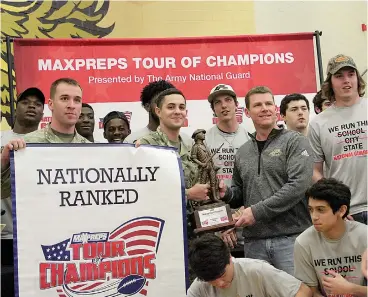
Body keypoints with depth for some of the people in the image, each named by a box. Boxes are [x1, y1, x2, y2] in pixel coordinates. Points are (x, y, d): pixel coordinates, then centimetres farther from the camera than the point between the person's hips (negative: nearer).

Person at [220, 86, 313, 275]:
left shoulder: (294, 141, -1)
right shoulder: (242, 153, 15)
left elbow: (298, 185, -14)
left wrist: (258, 211, -15)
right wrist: (226, 194, 1)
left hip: (291, 237, -4)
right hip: (254, 241, 5)